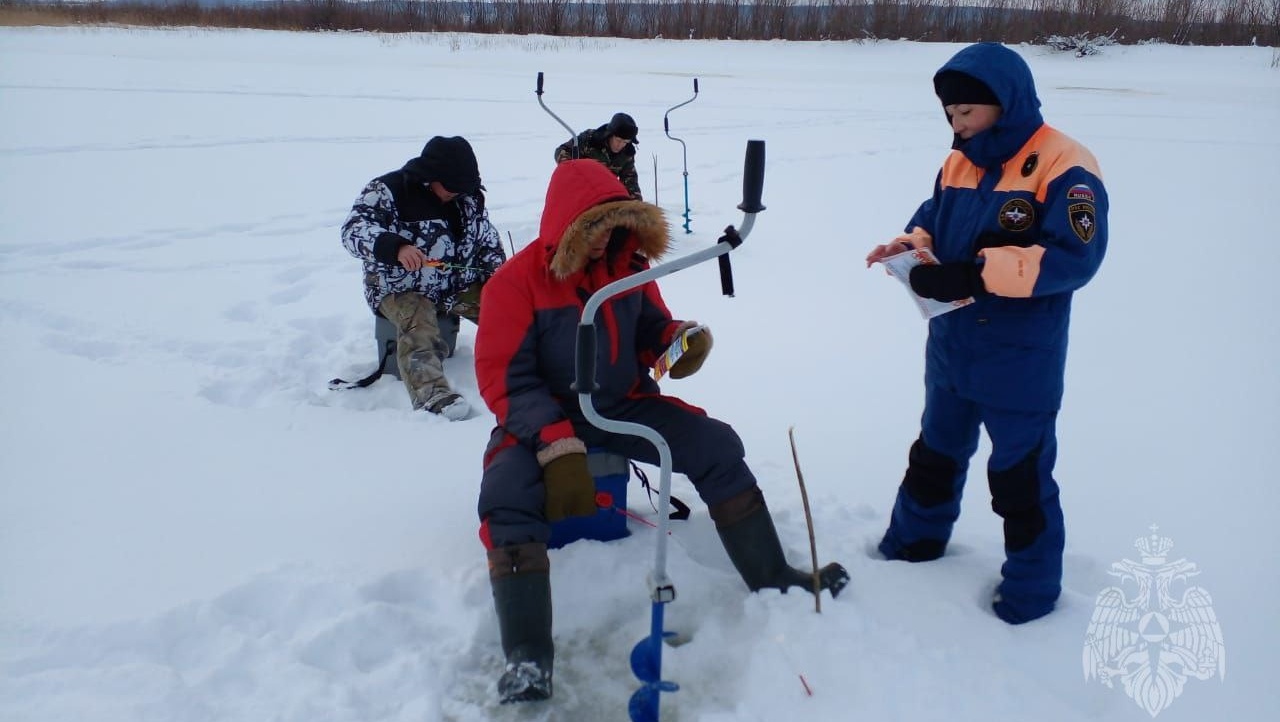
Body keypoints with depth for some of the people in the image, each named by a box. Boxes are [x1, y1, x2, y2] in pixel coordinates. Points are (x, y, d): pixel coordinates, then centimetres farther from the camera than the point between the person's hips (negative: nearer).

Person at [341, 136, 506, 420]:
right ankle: (433, 395, -49)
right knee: (418, 329, -34)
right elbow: (353, 230, -23)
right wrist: (395, 247, -40)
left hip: (460, 284, 6)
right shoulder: (386, 191, -12)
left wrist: (497, 271, 0)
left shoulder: (469, 196, 6)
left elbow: (487, 239, 17)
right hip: (403, 289, -5)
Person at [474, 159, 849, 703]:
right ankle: (527, 659, -29)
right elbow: (505, 378, -20)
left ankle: (771, 578, 3)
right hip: (544, 419, -4)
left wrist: (683, 338, -14)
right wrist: (557, 446, -34)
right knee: (506, 499, -31)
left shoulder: (629, 264, -1)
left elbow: (650, 333, 12)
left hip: (625, 405, 5)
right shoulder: (516, 282, -16)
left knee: (718, 446, -9)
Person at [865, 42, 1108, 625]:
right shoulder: (958, 163, 4)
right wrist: (911, 245, -11)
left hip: (1020, 364, -7)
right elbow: (934, 220, 13)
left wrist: (976, 273, -34)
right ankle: (915, 542, 45)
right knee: (937, 451, 24)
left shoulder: (1064, 167, -18)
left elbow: (1073, 257, -27)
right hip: (951, 351, 7)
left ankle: (1031, 587, 28)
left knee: (1020, 474, 8)